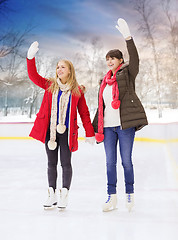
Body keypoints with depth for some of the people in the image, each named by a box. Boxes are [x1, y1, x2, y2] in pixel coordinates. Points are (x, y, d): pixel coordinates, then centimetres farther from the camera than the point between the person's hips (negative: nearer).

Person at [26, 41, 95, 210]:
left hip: (67, 131, -2)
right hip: (50, 130, 2)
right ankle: (52, 194, 19)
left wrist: (90, 133, 2)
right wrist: (31, 57, -13)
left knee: (66, 163, 0)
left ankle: (64, 195, 12)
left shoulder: (77, 90, 3)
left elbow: (84, 113, 4)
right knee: (51, 163, 9)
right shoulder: (49, 85, 8)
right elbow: (33, 76, -1)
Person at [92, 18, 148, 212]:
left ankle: (130, 194, 13)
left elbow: (135, 59, -17)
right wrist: (95, 128, 15)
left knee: (126, 161, 0)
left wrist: (128, 37, -27)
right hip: (108, 126, 5)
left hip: (125, 124, -5)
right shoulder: (104, 81, 19)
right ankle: (112, 197, 12)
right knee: (110, 162, 5)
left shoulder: (127, 74, 4)